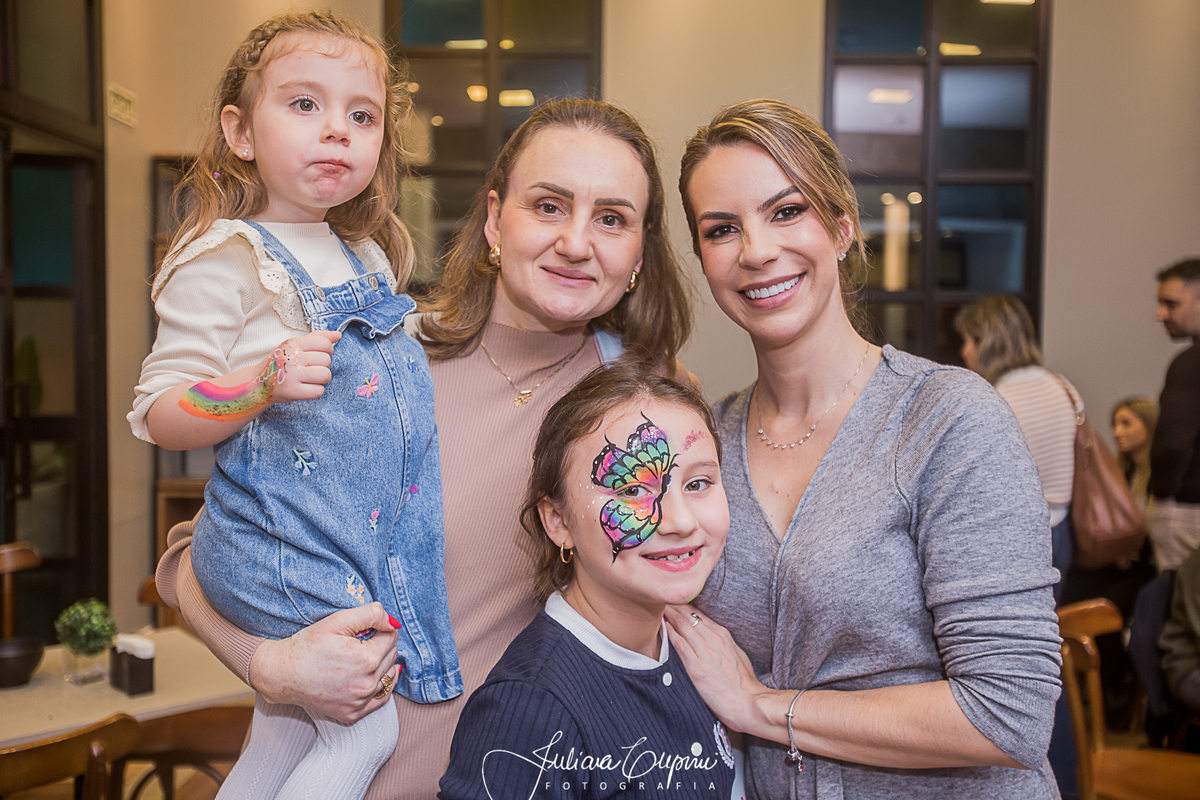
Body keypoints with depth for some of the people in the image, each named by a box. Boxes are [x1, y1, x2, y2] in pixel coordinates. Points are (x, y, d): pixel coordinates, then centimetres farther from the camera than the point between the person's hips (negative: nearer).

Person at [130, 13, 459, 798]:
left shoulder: (368, 257, 11)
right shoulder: (226, 259, -13)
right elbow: (158, 415, -16)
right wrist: (265, 383, -31)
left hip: (369, 541, 8)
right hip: (284, 550, -8)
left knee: (288, 730, 19)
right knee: (364, 730, -2)